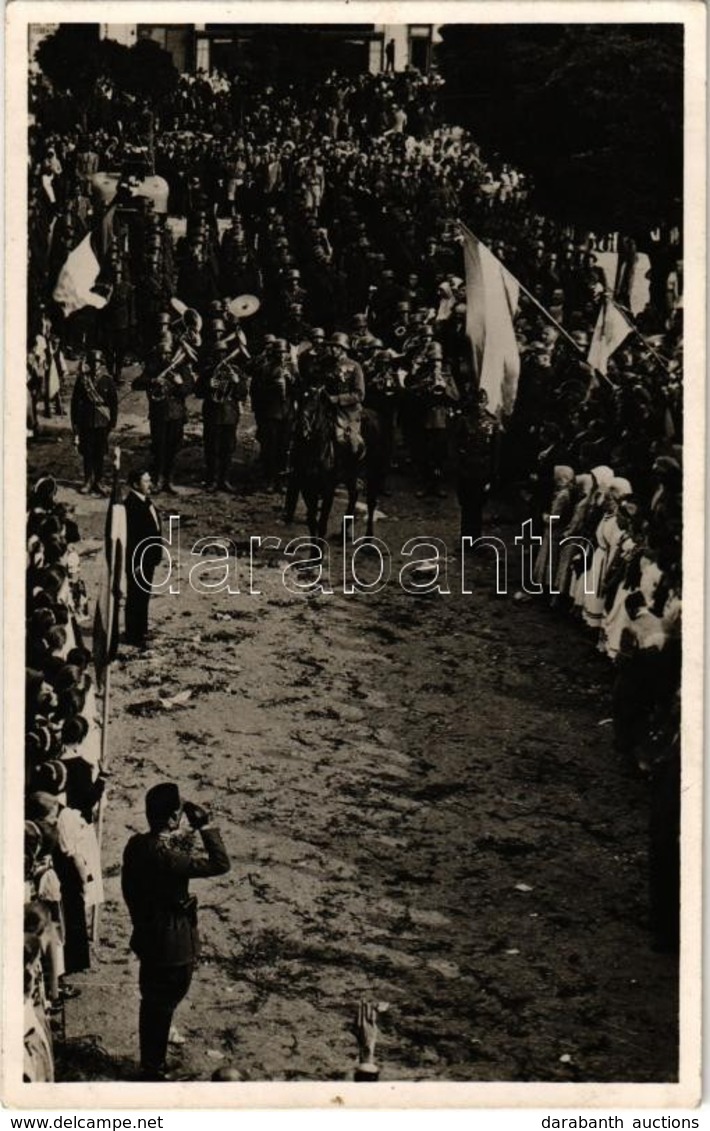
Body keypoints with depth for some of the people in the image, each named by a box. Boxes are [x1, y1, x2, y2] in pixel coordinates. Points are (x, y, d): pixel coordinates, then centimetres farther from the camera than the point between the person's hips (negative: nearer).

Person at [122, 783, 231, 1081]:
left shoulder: (136, 845, -6)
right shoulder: (166, 857, -32)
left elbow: (128, 888, 8)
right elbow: (220, 864, -30)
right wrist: (205, 826, -26)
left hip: (146, 939, 8)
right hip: (172, 947, -8)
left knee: (152, 1003, 24)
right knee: (162, 1008, 10)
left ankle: (149, 1064, 41)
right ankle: (154, 1071, 25)